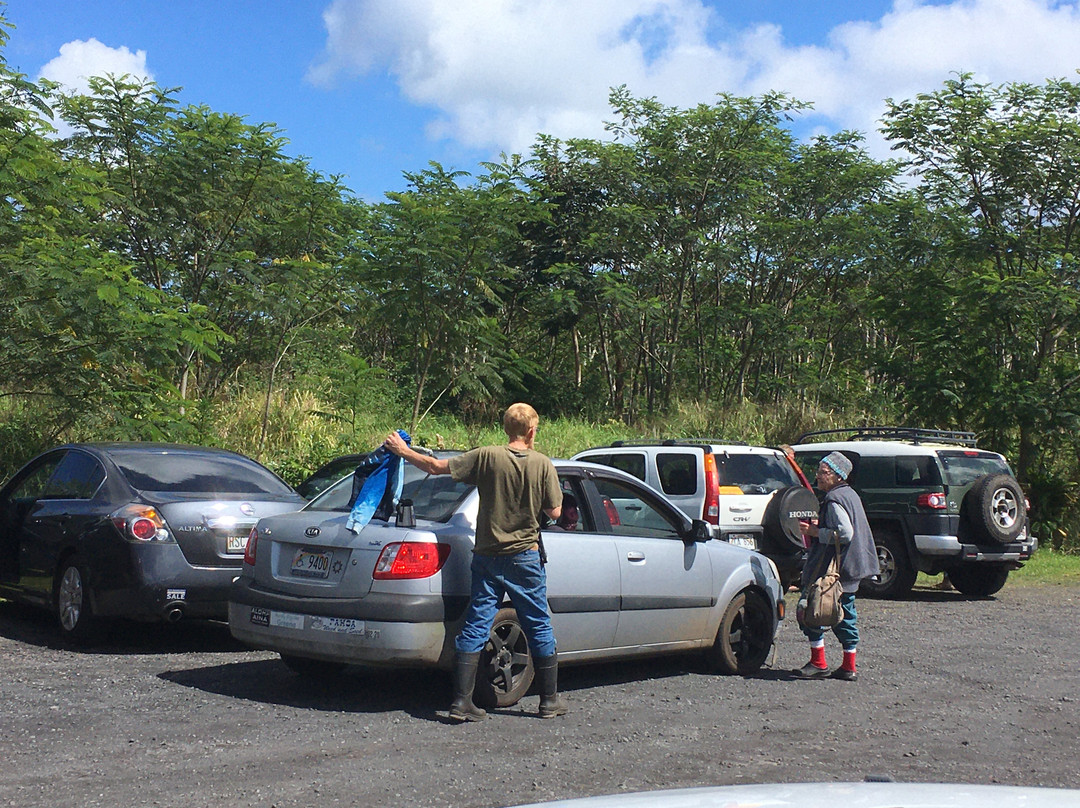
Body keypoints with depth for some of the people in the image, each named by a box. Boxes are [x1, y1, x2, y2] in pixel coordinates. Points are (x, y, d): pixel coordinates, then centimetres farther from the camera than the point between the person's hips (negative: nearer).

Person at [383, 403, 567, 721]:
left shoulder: (486, 457, -6)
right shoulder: (542, 464, -8)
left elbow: (436, 467, -4)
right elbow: (555, 512, -3)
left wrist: (403, 451, 10)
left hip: (487, 556, 1)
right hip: (524, 557, -1)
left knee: (475, 626, 6)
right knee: (539, 628, 11)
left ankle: (461, 701, 4)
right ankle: (550, 700, 19)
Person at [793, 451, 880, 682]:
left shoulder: (835, 500, -16)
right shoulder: (850, 495, 16)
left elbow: (845, 533, -25)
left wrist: (816, 532, -16)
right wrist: (819, 528, 16)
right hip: (850, 569, 10)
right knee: (843, 616, 13)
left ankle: (818, 663, -3)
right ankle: (849, 668, 16)